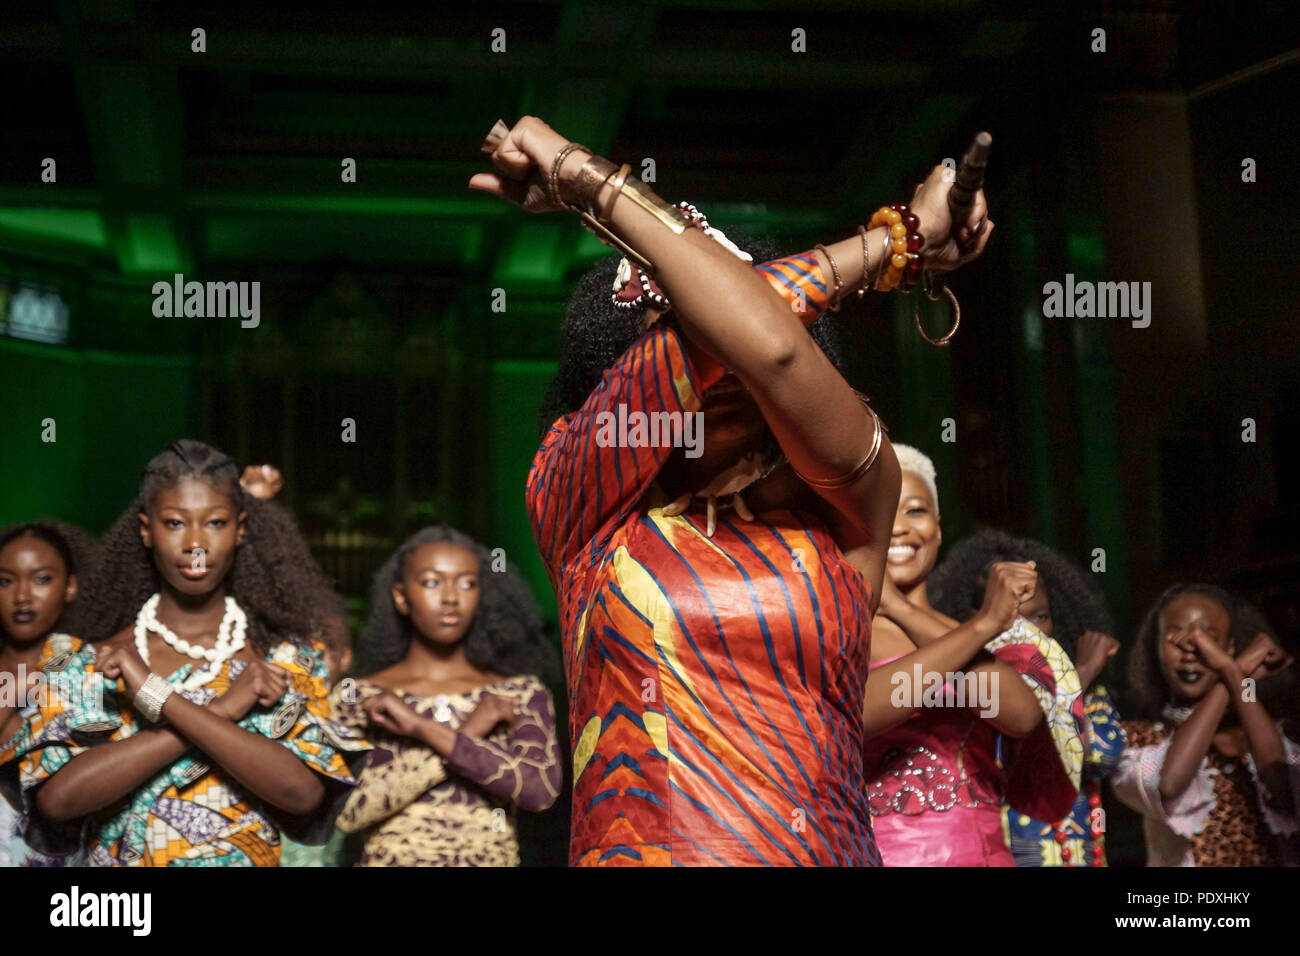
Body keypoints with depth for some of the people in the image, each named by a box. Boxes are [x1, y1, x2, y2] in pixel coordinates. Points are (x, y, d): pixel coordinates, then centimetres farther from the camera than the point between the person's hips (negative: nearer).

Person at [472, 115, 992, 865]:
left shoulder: (846, 510, 0)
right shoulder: (580, 508, 0)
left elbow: (770, 345, -16)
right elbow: (696, 338, -15)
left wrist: (595, 183, -7)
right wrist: (890, 242, -7)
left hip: (827, 846, 1)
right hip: (633, 846, 0)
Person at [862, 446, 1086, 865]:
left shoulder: (1003, 634, 10)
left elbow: (1024, 714, -9)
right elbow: (843, 716, -14)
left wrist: (899, 609, -8)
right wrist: (980, 626, -12)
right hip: (868, 853, 0)